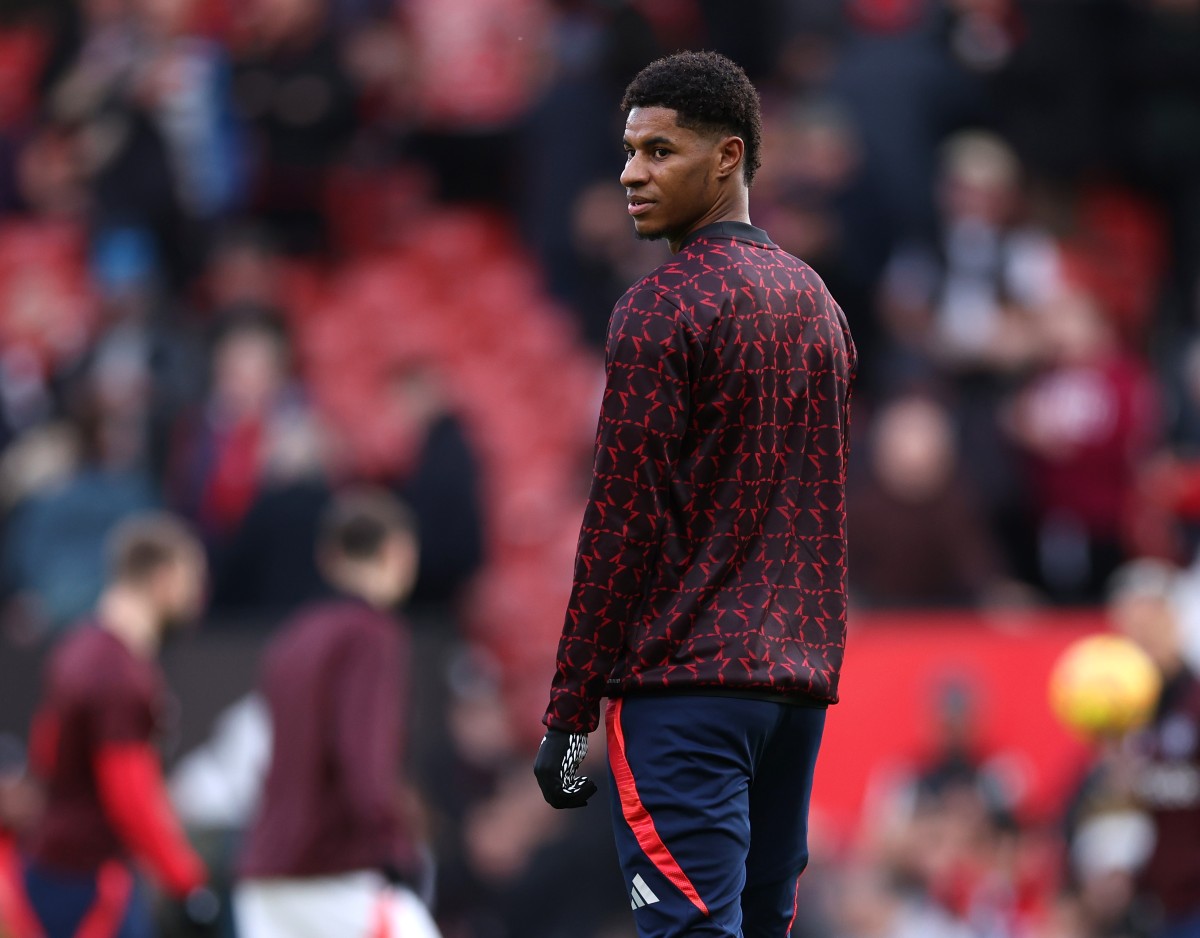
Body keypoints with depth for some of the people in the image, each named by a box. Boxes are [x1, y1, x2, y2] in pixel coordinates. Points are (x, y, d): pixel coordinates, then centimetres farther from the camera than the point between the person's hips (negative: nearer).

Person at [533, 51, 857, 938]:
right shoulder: (816, 299, 17)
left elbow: (623, 524, -12)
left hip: (686, 676, -8)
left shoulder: (664, 307, -9)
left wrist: (568, 715, -9)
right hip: (801, 681, 8)